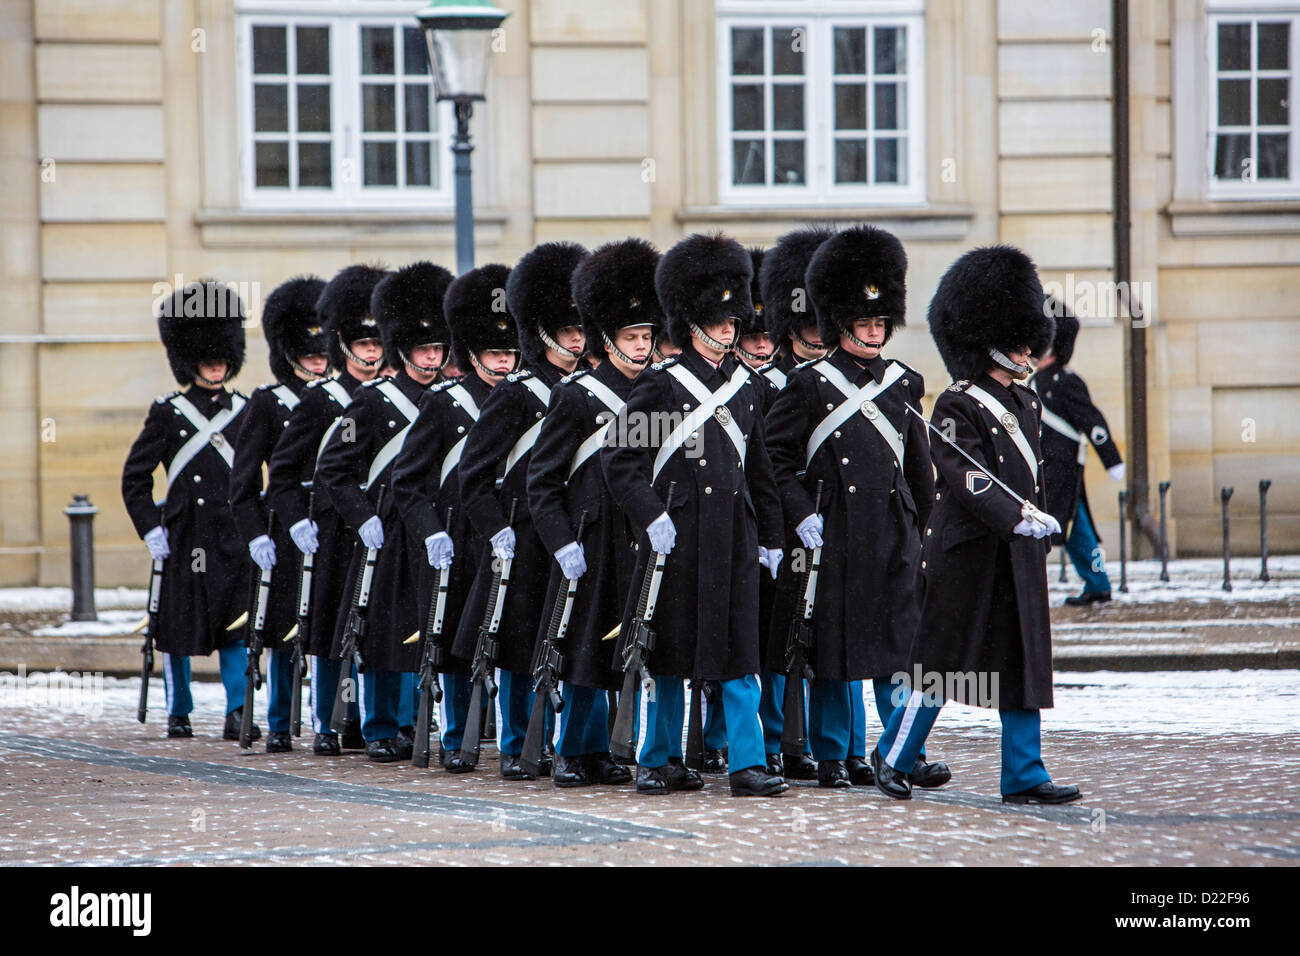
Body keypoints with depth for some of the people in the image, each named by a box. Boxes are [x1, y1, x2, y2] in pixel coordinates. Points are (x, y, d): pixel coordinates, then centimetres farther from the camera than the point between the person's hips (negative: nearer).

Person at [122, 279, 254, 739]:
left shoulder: (244, 411, 9)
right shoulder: (168, 413, 0)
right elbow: (134, 477, 3)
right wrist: (150, 529, -5)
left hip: (234, 537, 2)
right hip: (184, 539, -2)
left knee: (237, 625, -6)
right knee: (179, 625, 5)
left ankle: (237, 713, -6)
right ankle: (179, 713, 17)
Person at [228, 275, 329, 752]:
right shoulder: (268, 402, 1)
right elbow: (243, 481, -1)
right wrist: (256, 535, -11)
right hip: (288, 530, -3)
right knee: (284, 631, 0)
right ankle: (279, 726, 8)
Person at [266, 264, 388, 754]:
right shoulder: (320, 400, -1)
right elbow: (282, 470, 0)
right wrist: (297, 522, -10)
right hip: (333, 530, -3)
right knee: (327, 627, -1)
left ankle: (362, 722, 11)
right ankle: (324, 726, 5)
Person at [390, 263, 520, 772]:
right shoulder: (443, 403, 0)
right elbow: (406, 481, 0)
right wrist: (431, 532, -11)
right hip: (457, 545, -2)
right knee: (454, 646, 2)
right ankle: (455, 743, 12)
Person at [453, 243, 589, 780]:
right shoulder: (516, 394, -5)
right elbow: (473, 474, -5)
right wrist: (497, 530, -13)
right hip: (525, 539, -5)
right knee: (519, 646, 0)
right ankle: (515, 748, 7)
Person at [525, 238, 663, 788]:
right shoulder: (577, 397, -5)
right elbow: (541, 479, -5)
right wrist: (563, 545, -13)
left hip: (644, 544, 4)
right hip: (592, 546, -4)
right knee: (584, 650, 0)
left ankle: (600, 753, 10)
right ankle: (574, 752, 12)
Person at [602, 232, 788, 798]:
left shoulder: (743, 387, 12)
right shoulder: (661, 385, -4)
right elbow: (618, 459, -6)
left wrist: (771, 536, 17)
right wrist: (651, 516, -16)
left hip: (734, 533, 4)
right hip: (677, 533, -4)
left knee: (740, 650, -1)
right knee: (669, 650, 4)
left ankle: (747, 764, -2)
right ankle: (659, 761, 15)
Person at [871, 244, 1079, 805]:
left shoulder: (1025, 402, 13)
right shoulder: (958, 407, -12)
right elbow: (965, 480, -22)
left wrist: (1040, 536, 21)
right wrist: (1018, 519, -31)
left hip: (1019, 557, 7)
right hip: (968, 555, -7)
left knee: (1025, 664, 3)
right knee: (944, 661, 1)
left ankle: (1023, 777, 4)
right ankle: (893, 756, 17)